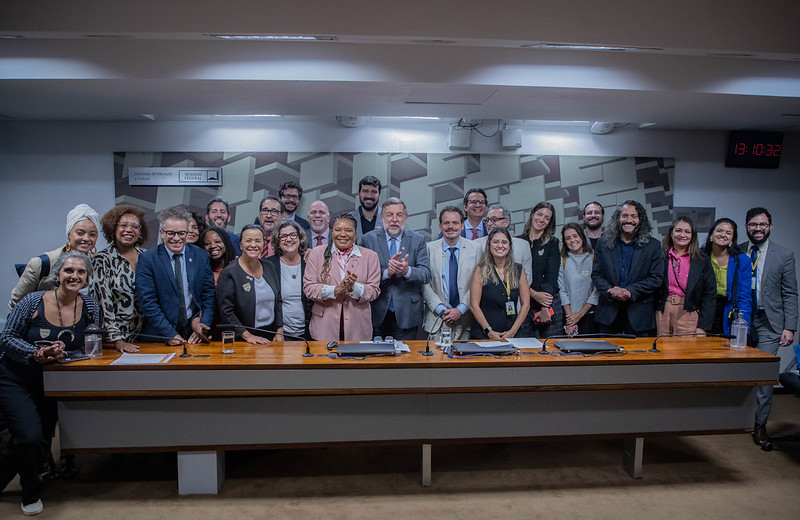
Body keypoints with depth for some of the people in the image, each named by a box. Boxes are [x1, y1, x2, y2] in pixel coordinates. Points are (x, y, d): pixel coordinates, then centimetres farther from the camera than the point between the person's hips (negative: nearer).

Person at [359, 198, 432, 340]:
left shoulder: (418, 240, 4)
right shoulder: (368, 239, 2)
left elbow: (426, 275, -5)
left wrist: (407, 271, -25)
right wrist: (386, 272, -23)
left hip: (406, 314, 1)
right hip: (377, 313, 0)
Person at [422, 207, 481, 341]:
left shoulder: (475, 249, 3)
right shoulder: (429, 249, 2)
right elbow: (425, 285, -1)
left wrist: (461, 310, -9)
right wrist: (441, 310, -10)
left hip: (465, 319, 0)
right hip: (437, 319, 0)